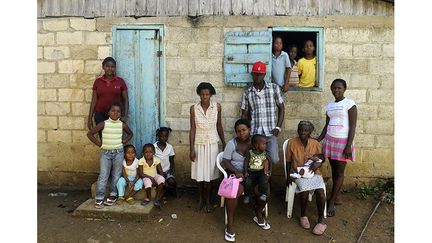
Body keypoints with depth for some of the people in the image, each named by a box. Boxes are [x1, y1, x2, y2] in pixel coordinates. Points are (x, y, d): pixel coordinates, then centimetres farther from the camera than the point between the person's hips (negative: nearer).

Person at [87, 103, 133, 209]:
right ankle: (99, 198, 4)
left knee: (116, 175, 8)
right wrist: (99, 143, -5)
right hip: (105, 152, -2)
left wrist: (124, 141, 4)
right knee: (103, 176, -2)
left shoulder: (122, 125, 0)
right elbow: (90, 134, -2)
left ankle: (113, 196, 20)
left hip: (118, 152, 2)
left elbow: (130, 133, 18)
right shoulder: (103, 124, -6)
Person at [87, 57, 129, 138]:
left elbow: (125, 100, 4)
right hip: (100, 115, 2)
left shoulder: (120, 81, 2)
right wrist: (90, 118, 7)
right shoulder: (97, 81, 6)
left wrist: (125, 116, -6)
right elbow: (94, 100, 9)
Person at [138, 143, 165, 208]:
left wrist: (162, 179, -20)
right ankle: (148, 198, -5)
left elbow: (161, 172, -4)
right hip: (146, 177, -2)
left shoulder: (156, 160, -7)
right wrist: (150, 177, -23)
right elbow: (141, 173, -13)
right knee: (148, 183, -35)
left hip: (155, 175, 2)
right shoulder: (141, 161, -12)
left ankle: (157, 198, -18)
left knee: (161, 179, -30)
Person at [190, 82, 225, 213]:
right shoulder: (194, 108, -8)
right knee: (199, 173, 8)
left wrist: (224, 143, 9)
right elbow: (192, 129, -6)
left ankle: (208, 200, 24)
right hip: (199, 144, 0)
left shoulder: (217, 107, -6)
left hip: (212, 144, 0)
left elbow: (219, 126, 4)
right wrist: (191, 149, -7)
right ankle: (201, 198, 28)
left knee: (209, 173, 7)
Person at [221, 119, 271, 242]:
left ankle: (258, 214, 12)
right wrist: (236, 172, -21)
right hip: (234, 172, -3)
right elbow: (225, 161, -6)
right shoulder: (231, 143, -5)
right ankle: (230, 224, -17)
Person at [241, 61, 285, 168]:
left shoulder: (274, 88, 3)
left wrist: (278, 127, -4)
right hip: (254, 133, 1)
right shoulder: (247, 93, 5)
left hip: (270, 132, -1)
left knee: (273, 159, -11)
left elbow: (281, 109, 6)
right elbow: (244, 115, 12)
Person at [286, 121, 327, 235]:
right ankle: (303, 216, -3)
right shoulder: (291, 143, -2)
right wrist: (289, 176, -6)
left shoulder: (316, 144, 1)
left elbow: (320, 161, 9)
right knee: (305, 190, -30)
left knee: (320, 190, -27)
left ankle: (321, 220, -11)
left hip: (313, 173, 1)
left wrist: (316, 163, -14)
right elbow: (288, 161, 4)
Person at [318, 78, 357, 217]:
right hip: (329, 140, 6)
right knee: (334, 170, 11)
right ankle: (336, 198, 22)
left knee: (339, 172, 1)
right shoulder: (330, 105, 10)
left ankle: (331, 203, 6)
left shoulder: (349, 104, -8)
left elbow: (353, 126, -11)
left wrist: (348, 146, -16)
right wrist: (318, 139, 8)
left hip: (342, 141, -6)